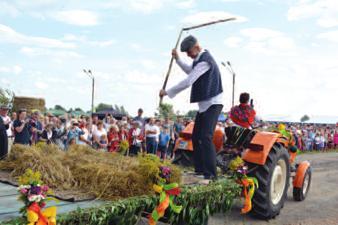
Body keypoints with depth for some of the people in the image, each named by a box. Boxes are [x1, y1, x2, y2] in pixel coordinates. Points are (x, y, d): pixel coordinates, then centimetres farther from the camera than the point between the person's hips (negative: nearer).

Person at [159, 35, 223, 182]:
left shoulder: (205, 61, -20)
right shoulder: (200, 59, 12)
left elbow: (188, 82, -25)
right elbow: (191, 71, 31)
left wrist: (167, 92, -17)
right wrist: (178, 59, 19)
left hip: (212, 104, -10)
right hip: (204, 104, 10)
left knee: (205, 137, -18)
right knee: (196, 137, 11)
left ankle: (210, 174, -14)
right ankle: (200, 169, 19)